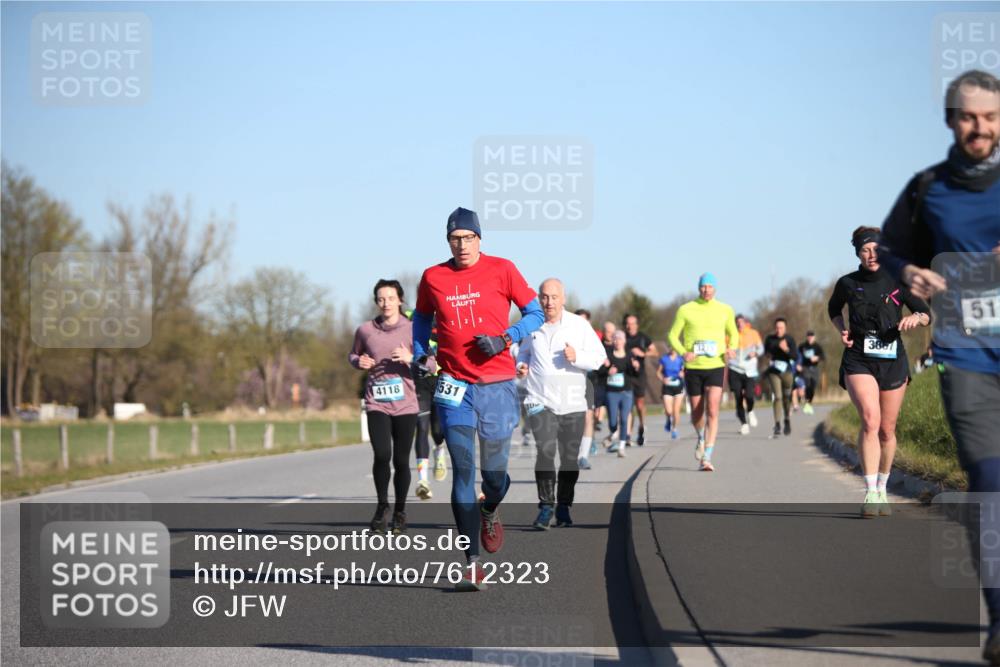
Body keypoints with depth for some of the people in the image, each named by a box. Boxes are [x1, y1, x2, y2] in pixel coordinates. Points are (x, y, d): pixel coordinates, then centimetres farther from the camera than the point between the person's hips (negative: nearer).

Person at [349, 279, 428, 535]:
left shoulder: (412, 330, -1)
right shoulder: (365, 330, 3)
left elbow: (431, 364, 0)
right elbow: (353, 355, 21)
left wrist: (410, 359, -18)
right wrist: (359, 362, -2)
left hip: (405, 406, 0)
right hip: (376, 405, 0)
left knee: (401, 461, 3)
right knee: (382, 456, -17)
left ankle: (400, 512, 23)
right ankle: (382, 506, 5)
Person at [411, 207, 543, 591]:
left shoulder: (501, 270, -2)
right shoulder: (433, 278, 4)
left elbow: (534, 314, 3)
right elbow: (421, 318, 22)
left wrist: (504, 339, -13)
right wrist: (421, 356, 8)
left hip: (497, 386, -1)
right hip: (455, 387, 1)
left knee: (494, 472, 4)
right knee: (463, 472, -7)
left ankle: (490, 513, 42)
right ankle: (472, 565, -5)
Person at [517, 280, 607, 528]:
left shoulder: (579, 325, 2)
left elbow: (599, 357, 0)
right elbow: (523, 352, 22)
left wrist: (577, 357, -18)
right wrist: (520, 366, 1)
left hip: (573, 404, 1)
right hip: (541, 402, -1)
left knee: (570, 458, 7)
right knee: (545, 450, -18)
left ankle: (563, 508, 21)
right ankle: (546, 507, -15)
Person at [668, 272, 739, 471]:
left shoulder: (725, 310, 4)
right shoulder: (686, 310, -1)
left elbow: (733, 333, 19)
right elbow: (673, 335, 3)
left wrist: (731, 348, -3)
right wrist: (683, 352, -15)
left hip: (716, 367, 0)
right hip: (693, 368, 1)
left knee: (712, 412, -15)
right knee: (697, 412, 11)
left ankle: (706, 458, -15)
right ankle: (701, 438, 44)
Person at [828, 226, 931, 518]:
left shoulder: (897, 283, 1)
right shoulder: (847, 284, 2)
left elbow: (926, 313, 8)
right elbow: (834, 309, 23)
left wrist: (915, 318, -14)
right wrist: (842, 330, 5)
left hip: (893, 361, 2)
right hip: (858, 360, -2)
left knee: (887, 430, 8)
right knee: (870, 419, -23)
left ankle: (881, 490, 28)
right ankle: (869, 494, -27)